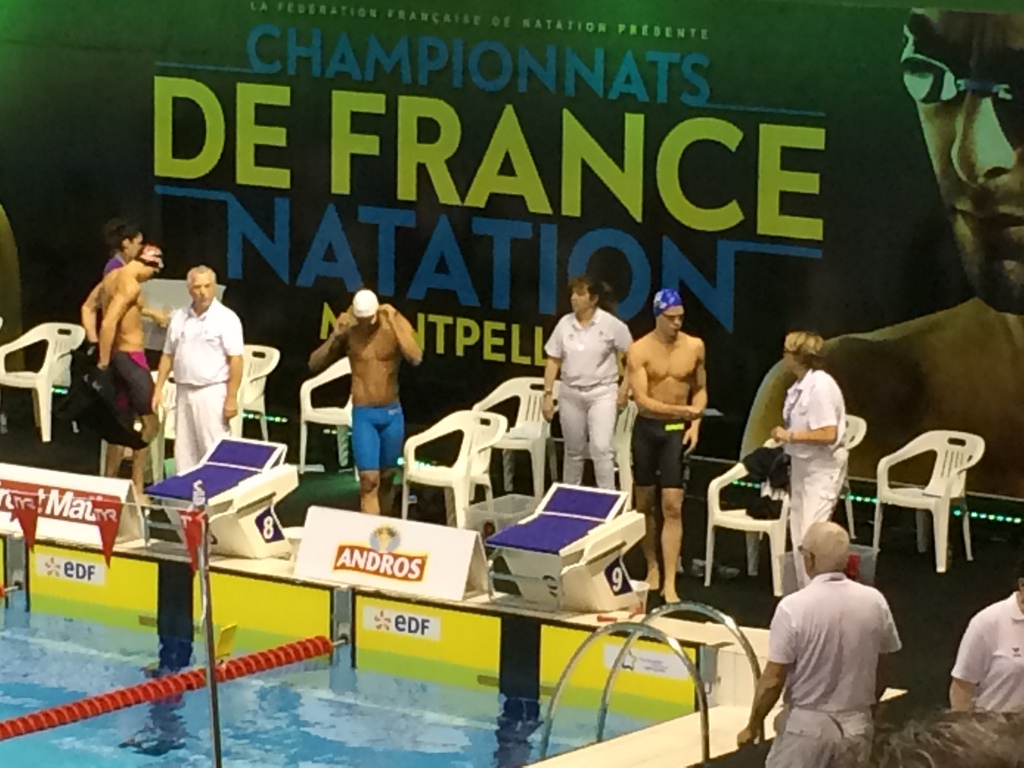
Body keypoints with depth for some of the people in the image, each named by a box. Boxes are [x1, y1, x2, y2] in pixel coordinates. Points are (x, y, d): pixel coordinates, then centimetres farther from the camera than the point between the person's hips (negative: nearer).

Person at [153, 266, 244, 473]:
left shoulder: (226, 318, -7)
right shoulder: (179, 317, 9)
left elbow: (236, 360, -11)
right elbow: (168, 356, 15)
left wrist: (231, 398, -16)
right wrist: (158, 389, 9)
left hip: (212, 393, -6)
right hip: (184, 392, 6)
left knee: (214, 452, -7)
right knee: (184, 451, 9)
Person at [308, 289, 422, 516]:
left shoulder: (395, 326, -8)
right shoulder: (349, 332, -4)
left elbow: (416, 358, -26)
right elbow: (314, 364, -4)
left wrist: (394, 324, -30)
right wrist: (335, 336, -17)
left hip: (391, 413, 1)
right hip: (363, 414, -1)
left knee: (387, 476, 14)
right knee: (369, 479, -10)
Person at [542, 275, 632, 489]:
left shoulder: (611, 324, -9)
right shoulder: (565, 324, 1)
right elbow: (553, 361, 5)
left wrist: (625, 388, -7)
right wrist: (548, 394, 1)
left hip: (602, 393, -4)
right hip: (571, 394, 4)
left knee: (601, 449, -15)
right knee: (573, 451, 13)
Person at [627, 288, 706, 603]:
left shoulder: (694, 347, -1)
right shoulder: (639, 350, -11)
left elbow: (700, 389, 12)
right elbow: (641, 399, -18)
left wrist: (695, 422, -4)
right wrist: (680, 410, -31)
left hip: (677, 431, 0)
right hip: (647, 428, 0)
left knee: (672, 506, -7)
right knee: (644, 503, 12)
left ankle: (670, 583, -8)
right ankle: (652, 566, 31)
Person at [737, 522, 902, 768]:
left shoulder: (793, 607, -16)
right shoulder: (874, 602, -3)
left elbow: (773, 680, -13)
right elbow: (882, 673, 7)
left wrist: (752, 726, 2)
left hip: (809, 724, -4)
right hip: (857, 725, 4)